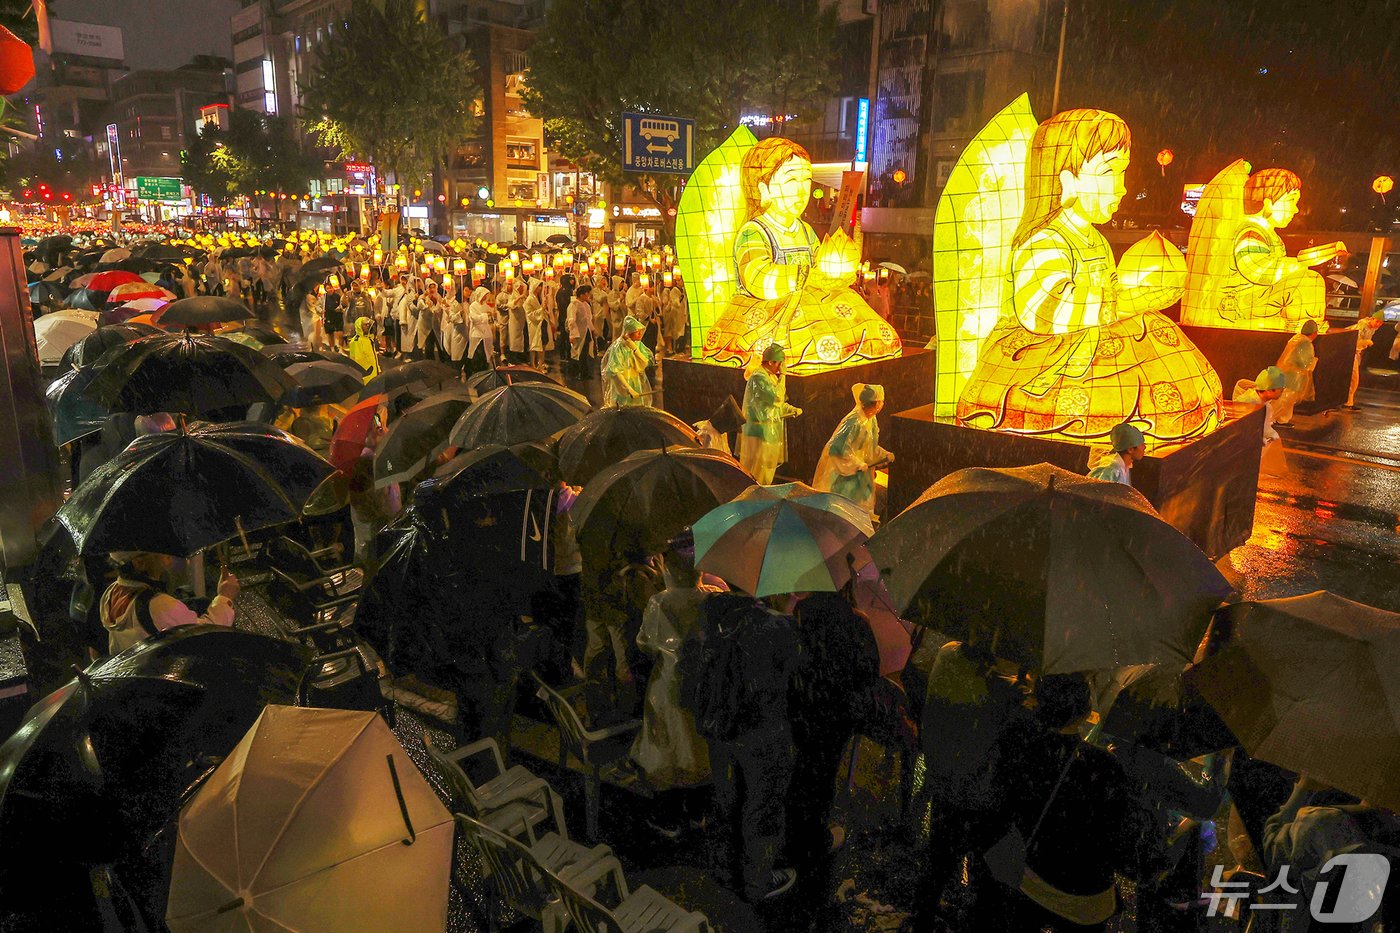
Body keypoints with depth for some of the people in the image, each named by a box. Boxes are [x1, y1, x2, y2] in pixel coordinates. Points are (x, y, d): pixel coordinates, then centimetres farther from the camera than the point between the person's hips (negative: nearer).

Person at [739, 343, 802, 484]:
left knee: (767, 469, 17)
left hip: (770, 430, 10)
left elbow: (777, 403, 22)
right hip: (760, 431, -10)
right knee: (757, 473, -3)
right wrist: (782, 376, -19)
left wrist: (792, 410, 8)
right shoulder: (758, 377, -19)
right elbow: (777, 398, -27)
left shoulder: (769, 376, 12)